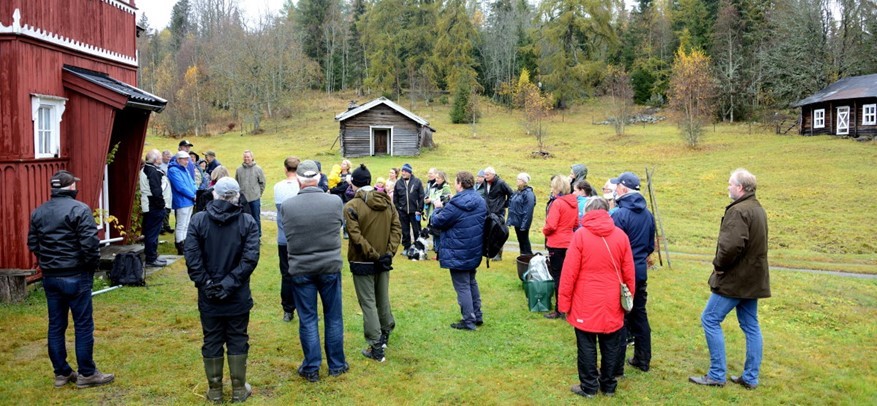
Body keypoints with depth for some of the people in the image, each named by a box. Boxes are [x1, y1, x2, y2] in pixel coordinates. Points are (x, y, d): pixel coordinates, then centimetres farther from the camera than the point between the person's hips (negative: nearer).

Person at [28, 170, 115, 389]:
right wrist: (92, 265, -2)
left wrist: (47, 263, 18)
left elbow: (33, 244, 10)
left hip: (49, 277, 7)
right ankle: (87, 374, 8)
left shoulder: (38, 212, 9)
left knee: (55, 326, 12)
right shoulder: (79, 209, -13)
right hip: (76, 277, -6)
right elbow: (90, 244, -18)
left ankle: (61, 373, 20)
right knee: (83, 325, 2)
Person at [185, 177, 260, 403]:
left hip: (208, 296, 1)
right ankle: (239, 390, 20)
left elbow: (192, 257, -12)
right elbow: (250, 258, -16)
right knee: (238, 341, 12)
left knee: (212, 341, 13)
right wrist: (230, 283, -13)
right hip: (238, 296, -1)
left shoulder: (198, 220, -5)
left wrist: (205, 284, -7)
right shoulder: (248, 222, -7)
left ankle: (214, 390, 24)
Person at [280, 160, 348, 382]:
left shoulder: (286, 206, -11)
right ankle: (336, 365, 25)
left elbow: (287, 235, 1)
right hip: (330, 266, 1)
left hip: (301, 269, 0)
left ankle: (311, 368, 19)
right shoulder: (335, 202, -10)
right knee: (333, 318, 14)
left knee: (307, 319, 11)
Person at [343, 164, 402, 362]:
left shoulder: (352, 206, -15)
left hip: (362, 263, -5)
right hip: (383, 261, 5)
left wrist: (374, 256, -15)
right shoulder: (387, 201, 1)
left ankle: (376, 348, 4)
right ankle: (385, 333, 39)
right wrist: (389, 253, -6)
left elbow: (356, 237, -20)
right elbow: (397, 227, -3)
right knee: (383, 299, 21)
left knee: (368, 304, 2)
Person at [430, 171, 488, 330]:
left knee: (462, 286, 3)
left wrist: (439, 208, 5)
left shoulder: (455, 205, -23)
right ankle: (477, 316, 29)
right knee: (471, 282, 22)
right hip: (475, 252, 8)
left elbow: (436, 222, -16)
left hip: (458, 254, -8)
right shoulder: (480, 201, 2)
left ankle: (468, 321, 9)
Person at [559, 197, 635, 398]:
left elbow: (570, 272, -10)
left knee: (587, 346, 8)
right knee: (610, 346, 15)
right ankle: (608, 385, 27)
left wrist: (564, 301, -2)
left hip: (586, 303, -3)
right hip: (612, 303, 3)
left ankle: (589, 386, 17)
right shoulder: (620, 235, -1)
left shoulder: (581, 234, -10)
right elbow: (628, 272, 5)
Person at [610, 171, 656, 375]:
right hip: (641, 272, 7)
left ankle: (616, 366, 6)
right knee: (639, 315, 18)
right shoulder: (648, 214, 5)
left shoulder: (619, 214, -19)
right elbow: (651, 245, 14)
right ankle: (642, 360, 28)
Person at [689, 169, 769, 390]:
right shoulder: (758, 209, 13)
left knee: (710, 320, -1)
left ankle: (717, 375, 3)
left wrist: (719, 264, -13)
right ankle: (750, 377, 21)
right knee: (751, 326, 13)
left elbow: (731, 245, -31)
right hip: (753, 278, 10)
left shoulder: (738, 211, -19)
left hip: (735, 279, -10)